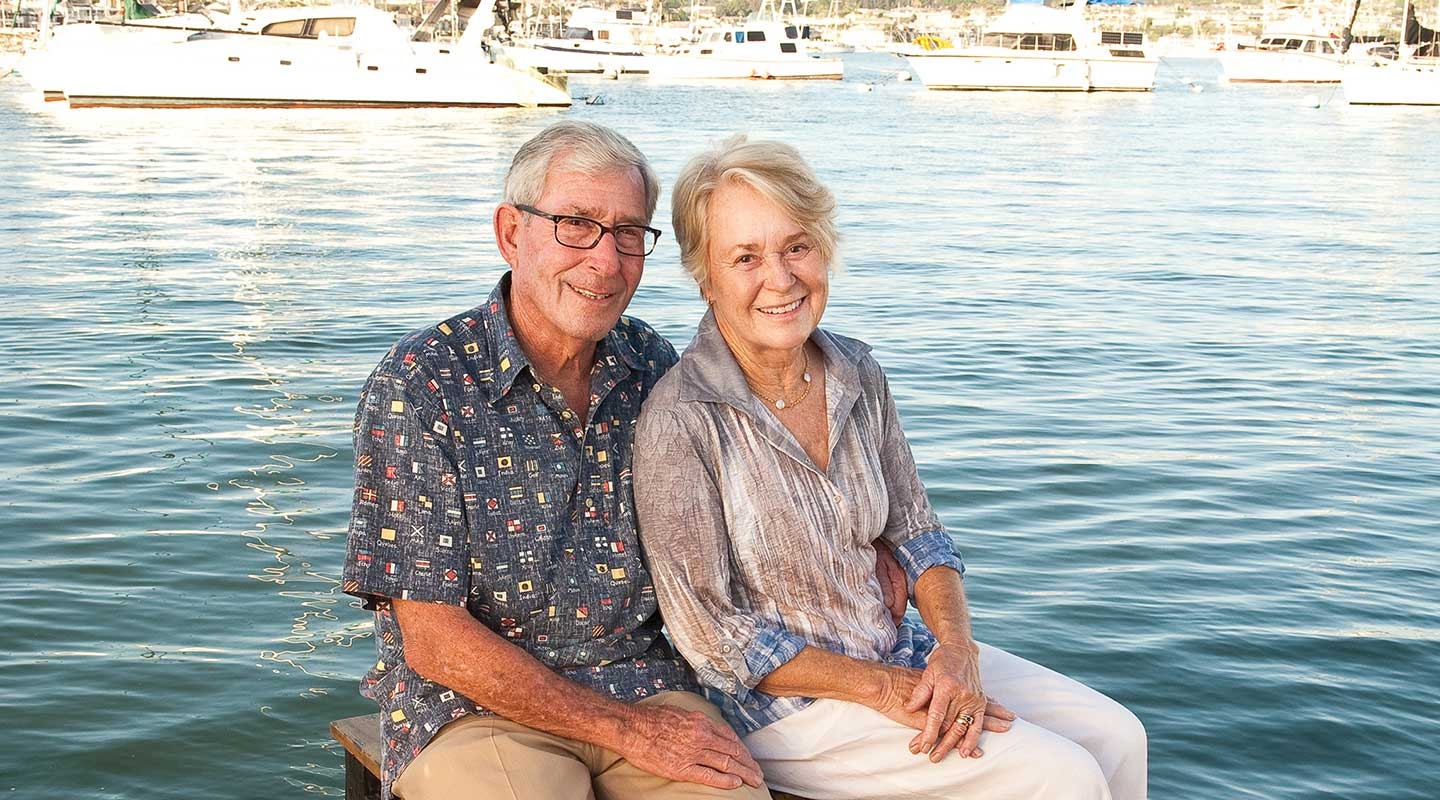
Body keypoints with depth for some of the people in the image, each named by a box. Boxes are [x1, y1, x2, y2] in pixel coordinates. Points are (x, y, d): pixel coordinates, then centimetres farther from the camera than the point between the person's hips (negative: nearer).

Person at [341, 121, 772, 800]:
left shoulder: (654, 369, 5)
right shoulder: (417, 386, -10)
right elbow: (434, 641, -12)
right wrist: (625, 728, -14)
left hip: (643, 685, 4)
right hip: (472, 705, -4)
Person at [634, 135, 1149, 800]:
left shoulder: (857, 375, -1)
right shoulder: (681, 418, -20)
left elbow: (915, 533, 8)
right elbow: (710, 633, -17)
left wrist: (957, 649, -11)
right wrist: (883, 688, -17)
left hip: (895, 648, 6)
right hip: (780, 703, -6)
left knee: (1116, 738, -2)